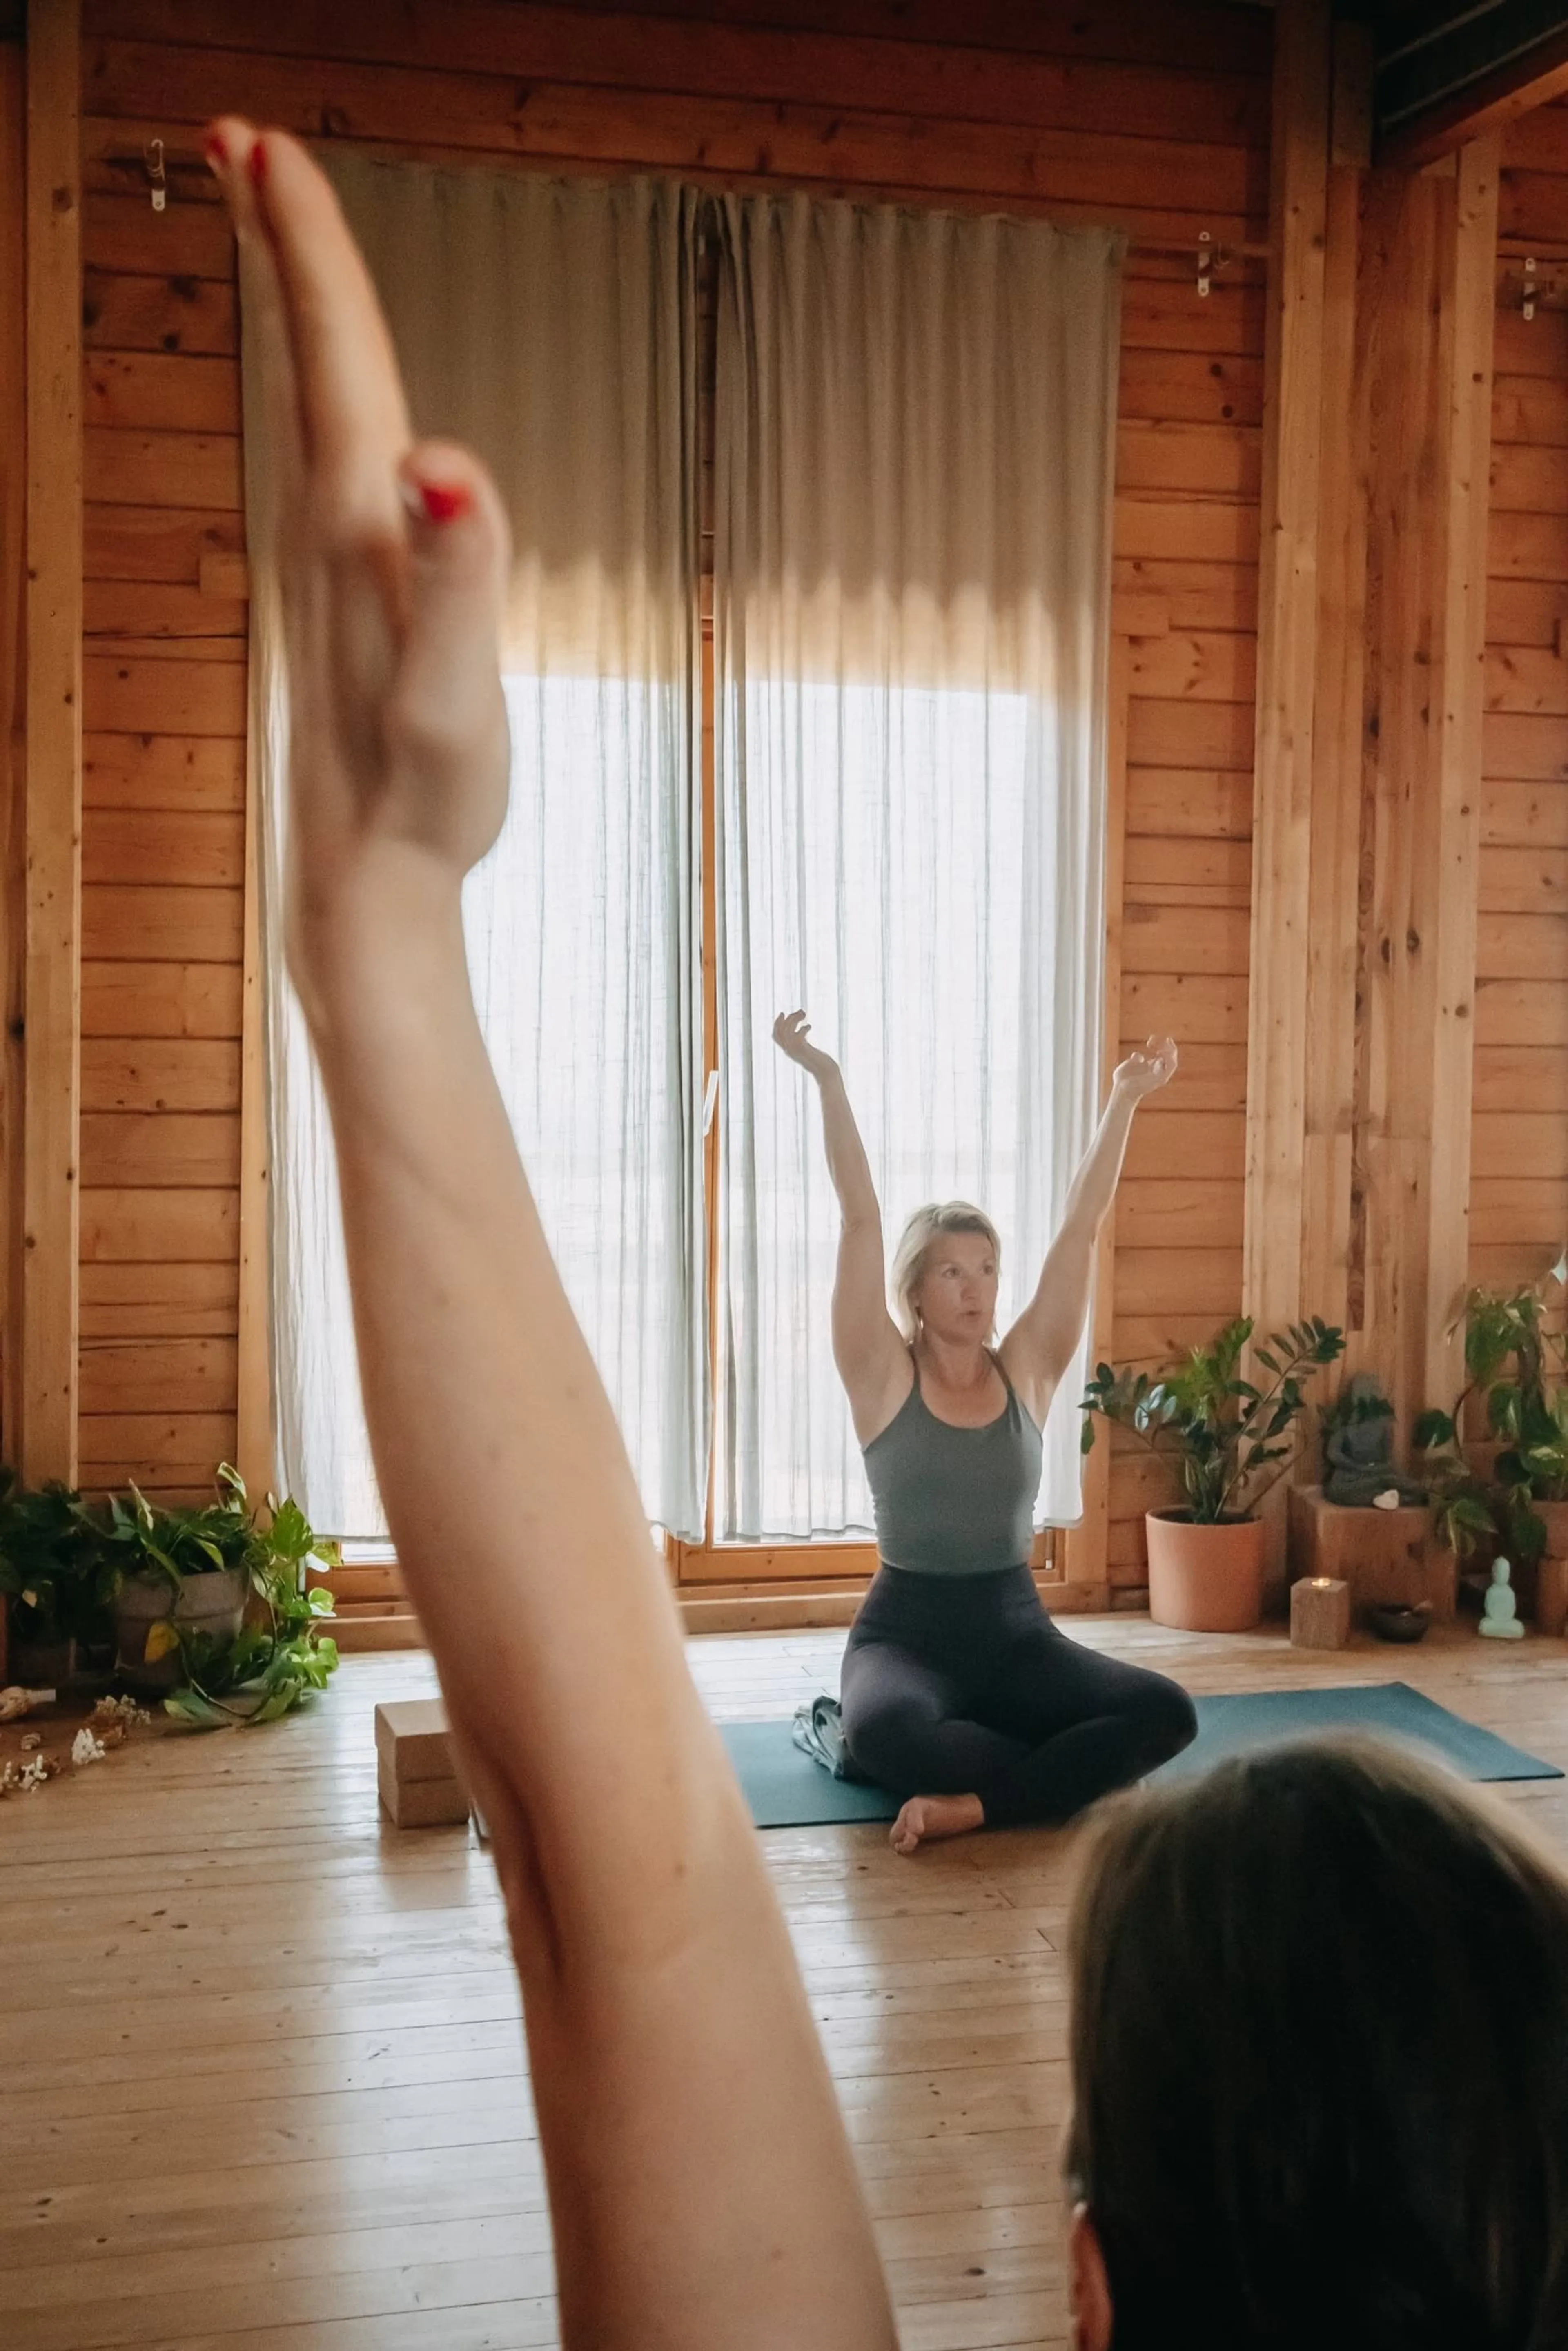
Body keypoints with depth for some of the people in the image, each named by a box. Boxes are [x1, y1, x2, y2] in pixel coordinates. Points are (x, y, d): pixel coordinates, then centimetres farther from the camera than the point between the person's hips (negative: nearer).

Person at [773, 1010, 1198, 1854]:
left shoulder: (1027, 1370, 3)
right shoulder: (884, 1378, -5)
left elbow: (1082, 1225, -1)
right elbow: (860, 1221, -12)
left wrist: (1124, 1099, -5)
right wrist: (827, 1080, -16)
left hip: (1016, 1631, 3)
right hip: (906, 1632, -3)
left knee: (1166, 1712, -22)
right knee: (887, 1736, -38)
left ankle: (975, 1802, -18)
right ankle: (1060, 1774, -13)